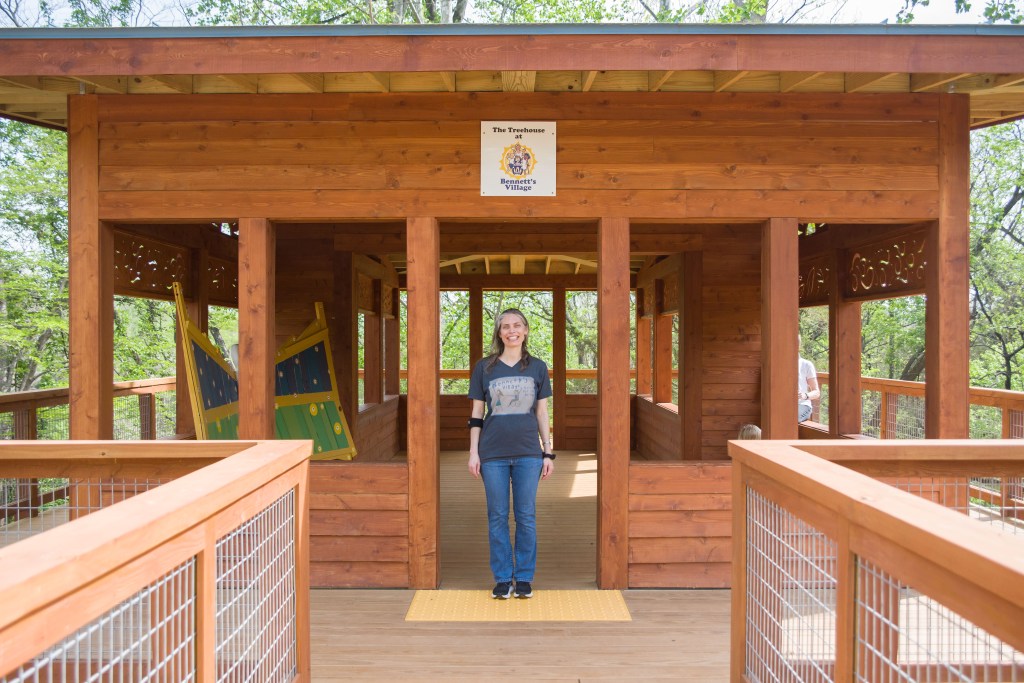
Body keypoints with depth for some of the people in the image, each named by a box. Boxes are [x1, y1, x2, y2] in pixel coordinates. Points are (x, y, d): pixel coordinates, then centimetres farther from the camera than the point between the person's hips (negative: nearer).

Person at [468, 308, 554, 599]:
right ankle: (503, 578, 18)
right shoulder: (484, 368, 4)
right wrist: (473, 453, 1)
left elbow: (542, 413, 9)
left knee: (526, 516, 5)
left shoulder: (537, 367, 6)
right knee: (497, 516, 5)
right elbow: (476, 414, 6)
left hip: (528, 452, 1)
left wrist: (548, 452, 5)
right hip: (493, 453, 0)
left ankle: (525, 578, 19)